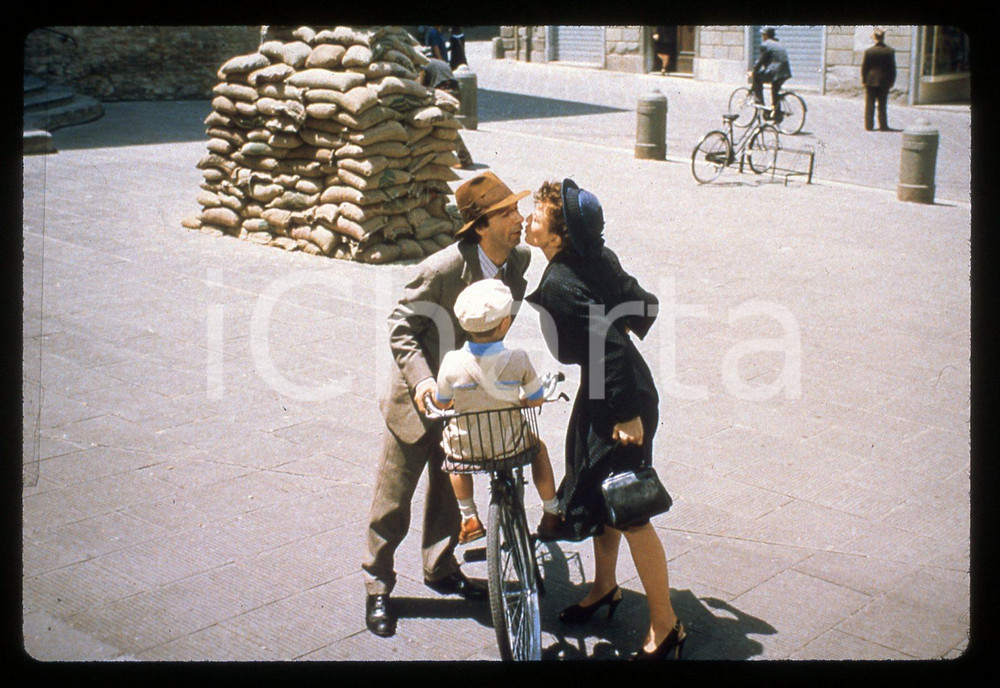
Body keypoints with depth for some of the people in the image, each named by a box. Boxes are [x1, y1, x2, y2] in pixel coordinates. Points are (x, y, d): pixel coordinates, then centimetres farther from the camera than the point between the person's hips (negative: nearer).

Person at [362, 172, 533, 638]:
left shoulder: (519, 261, -9)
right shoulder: (441, 270, -28)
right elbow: (401, 327, -20)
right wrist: (422, 379, -32)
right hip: (418, 397, -6)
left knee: (450, 488, 20)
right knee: (393, 498, 5)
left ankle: (440, 569, 39)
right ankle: (377, 587, 22)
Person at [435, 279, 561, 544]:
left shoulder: (452, 362, -16)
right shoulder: (517, 359, -18)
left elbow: (441, 403, 0)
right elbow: (537, 400, -5)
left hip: (465, 449, 1)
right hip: (510, 445, -1)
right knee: (538, 447, 31)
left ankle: (469, 519, 36)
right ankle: (551, 514, 41)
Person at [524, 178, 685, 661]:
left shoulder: (559, 285, -26)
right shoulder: (597, 256, -1)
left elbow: (611, 347, -29)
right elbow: (644, 307, 6)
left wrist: (628, 415, -24)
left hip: (620, 402, -10)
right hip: (606, 390, 10)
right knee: (596, 492, 22)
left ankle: (665, 627, 12)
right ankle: (604, 587, 42)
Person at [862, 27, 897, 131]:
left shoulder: (869, 51, -9)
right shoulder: (890, 51, -5)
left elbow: (864, 67, -3)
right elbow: (892, 68, 1)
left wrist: (864, 80, 6)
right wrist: (891, 81, 9)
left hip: (871, 81, -1)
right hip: (884, 81, 1)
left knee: (870, 104, 6)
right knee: (882, 105, 9)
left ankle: (869, 125, 6)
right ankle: (883, 125, 10)